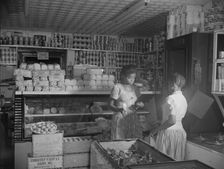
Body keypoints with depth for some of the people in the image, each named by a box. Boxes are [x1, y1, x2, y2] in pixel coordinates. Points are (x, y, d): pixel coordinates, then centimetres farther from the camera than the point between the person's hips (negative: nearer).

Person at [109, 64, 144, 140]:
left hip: (133, 118, 5)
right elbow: (111, 104, -7)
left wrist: (139, 104, -2)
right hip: (120, 118, -5)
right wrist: (118, 109, -26)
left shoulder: (135, 88, 9)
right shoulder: (117, 87, -8)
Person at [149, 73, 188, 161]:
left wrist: (156, 129, -15)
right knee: (177, 160, 14)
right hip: (180, 131, 8)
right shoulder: (183, 99, 9)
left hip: (168, 132, -8)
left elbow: (172, 121, -24)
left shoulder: (171, 98, -17)